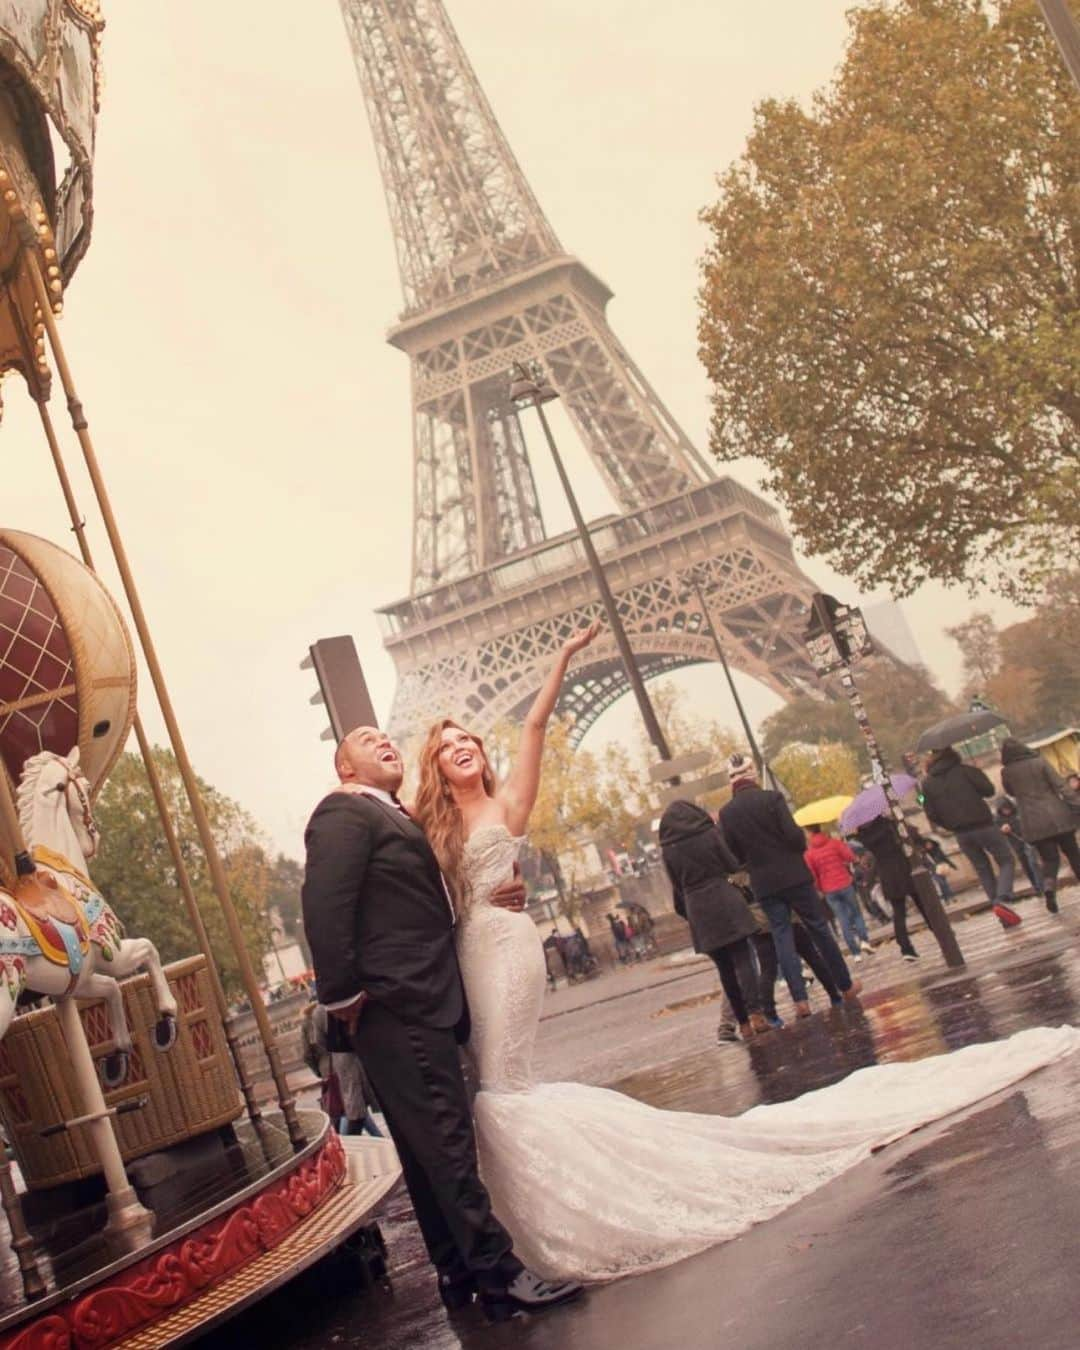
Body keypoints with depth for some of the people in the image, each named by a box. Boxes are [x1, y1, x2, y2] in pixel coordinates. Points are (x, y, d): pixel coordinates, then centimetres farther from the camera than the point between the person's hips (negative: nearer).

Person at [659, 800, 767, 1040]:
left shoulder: (668, 850, 2)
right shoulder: (710, 833, -3)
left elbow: (677, 886, 7)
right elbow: (733, 865, -1)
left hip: (698, 910, 2)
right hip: (725, 902, -2)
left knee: (725, 967, 7)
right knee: (742, 959, -1)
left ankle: (743, 1023, 7)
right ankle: (755, 1013, -14)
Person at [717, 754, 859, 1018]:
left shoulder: (726, 814, 0)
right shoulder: (771, 798, -10)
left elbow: (731, 854, 2)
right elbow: (794, 835, -15)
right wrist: (801, 848, 6)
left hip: (764, 884, 2)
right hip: (793, 875, -2)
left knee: (782, 938, 5)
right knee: (819, 930, 10)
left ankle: (800, 999, -3)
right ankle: (845, 986, 20)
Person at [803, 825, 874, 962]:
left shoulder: (808, 853, -1)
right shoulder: (835, 842, -1)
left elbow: (812, 875, -2)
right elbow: (850, 857, -9)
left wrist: (820, 889, 13)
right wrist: (840, 862, 11)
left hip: (829, 891, 1)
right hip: (845, 884, 0)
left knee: (843, 921, 5)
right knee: (856, 913, 14)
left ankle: (855, 953, 3)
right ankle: (864, 940, -6)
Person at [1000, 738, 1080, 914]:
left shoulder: (1006, 772, 0)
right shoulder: (1039, 762, -4)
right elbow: (1061, 786, -8)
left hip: (1033, 822, 1)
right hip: (1057, 816, -1)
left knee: (1049, 859, 6)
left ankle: (1049, 887, -20)